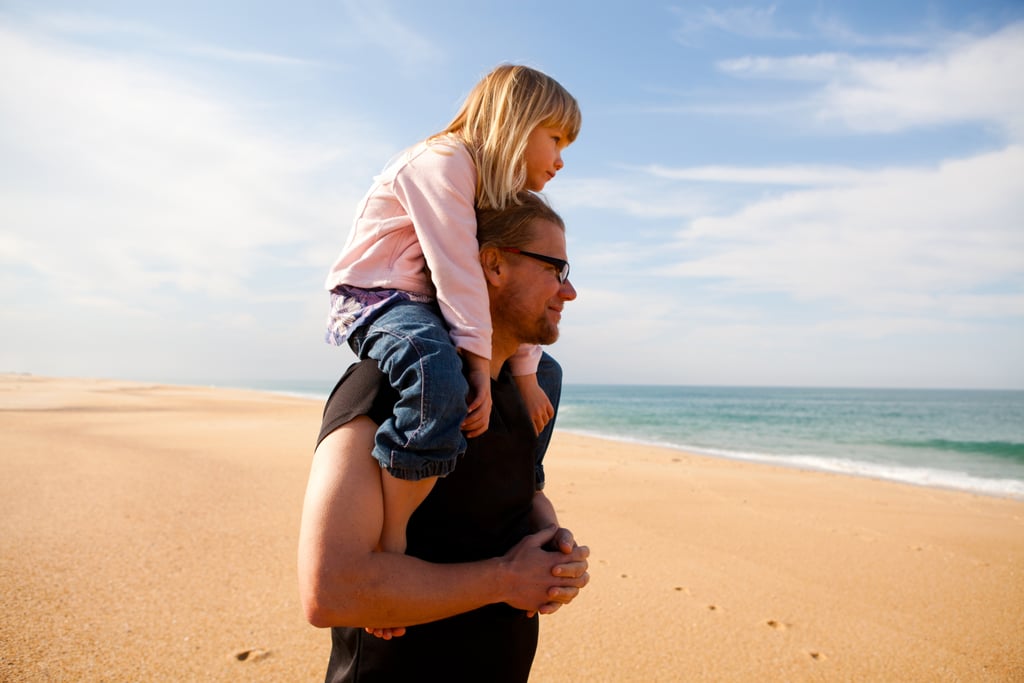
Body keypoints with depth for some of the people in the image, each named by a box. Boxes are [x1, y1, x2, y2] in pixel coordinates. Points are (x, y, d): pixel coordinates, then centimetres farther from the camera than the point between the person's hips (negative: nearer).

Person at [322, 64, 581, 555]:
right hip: (374, 299, -10)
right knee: (441, 381, -41)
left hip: (428, 308, 10)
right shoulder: (445, 162, -16)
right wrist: (479, 365, -27)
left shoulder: (505, 196, 13)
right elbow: (458, 273, -25)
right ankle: (390, 541, -29)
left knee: (543, 370, 17)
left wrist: (527, 374, -2)